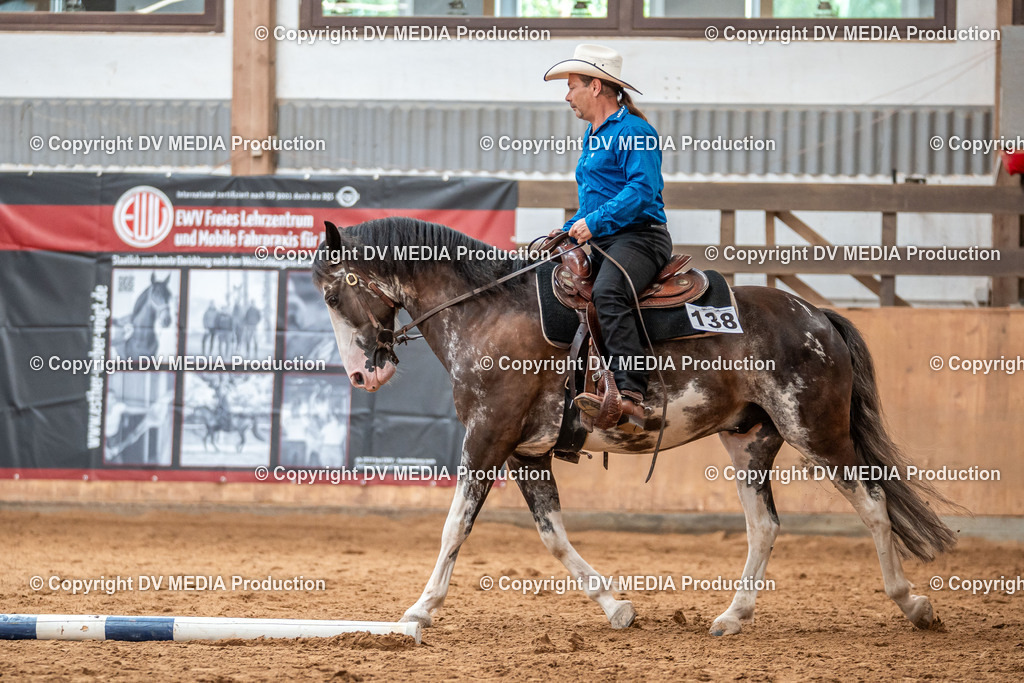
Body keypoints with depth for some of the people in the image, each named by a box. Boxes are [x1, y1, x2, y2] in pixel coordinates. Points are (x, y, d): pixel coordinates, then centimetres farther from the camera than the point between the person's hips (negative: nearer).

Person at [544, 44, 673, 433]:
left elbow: (643, 190, -21)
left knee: (607, 294, -36)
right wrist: (568, 232, 18)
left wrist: (594, 222, -27)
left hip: (638, 237, -11)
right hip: (599, 243, 11)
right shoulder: (593, 138, 24)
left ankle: (631, 397, -50)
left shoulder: (633, 131, -7)